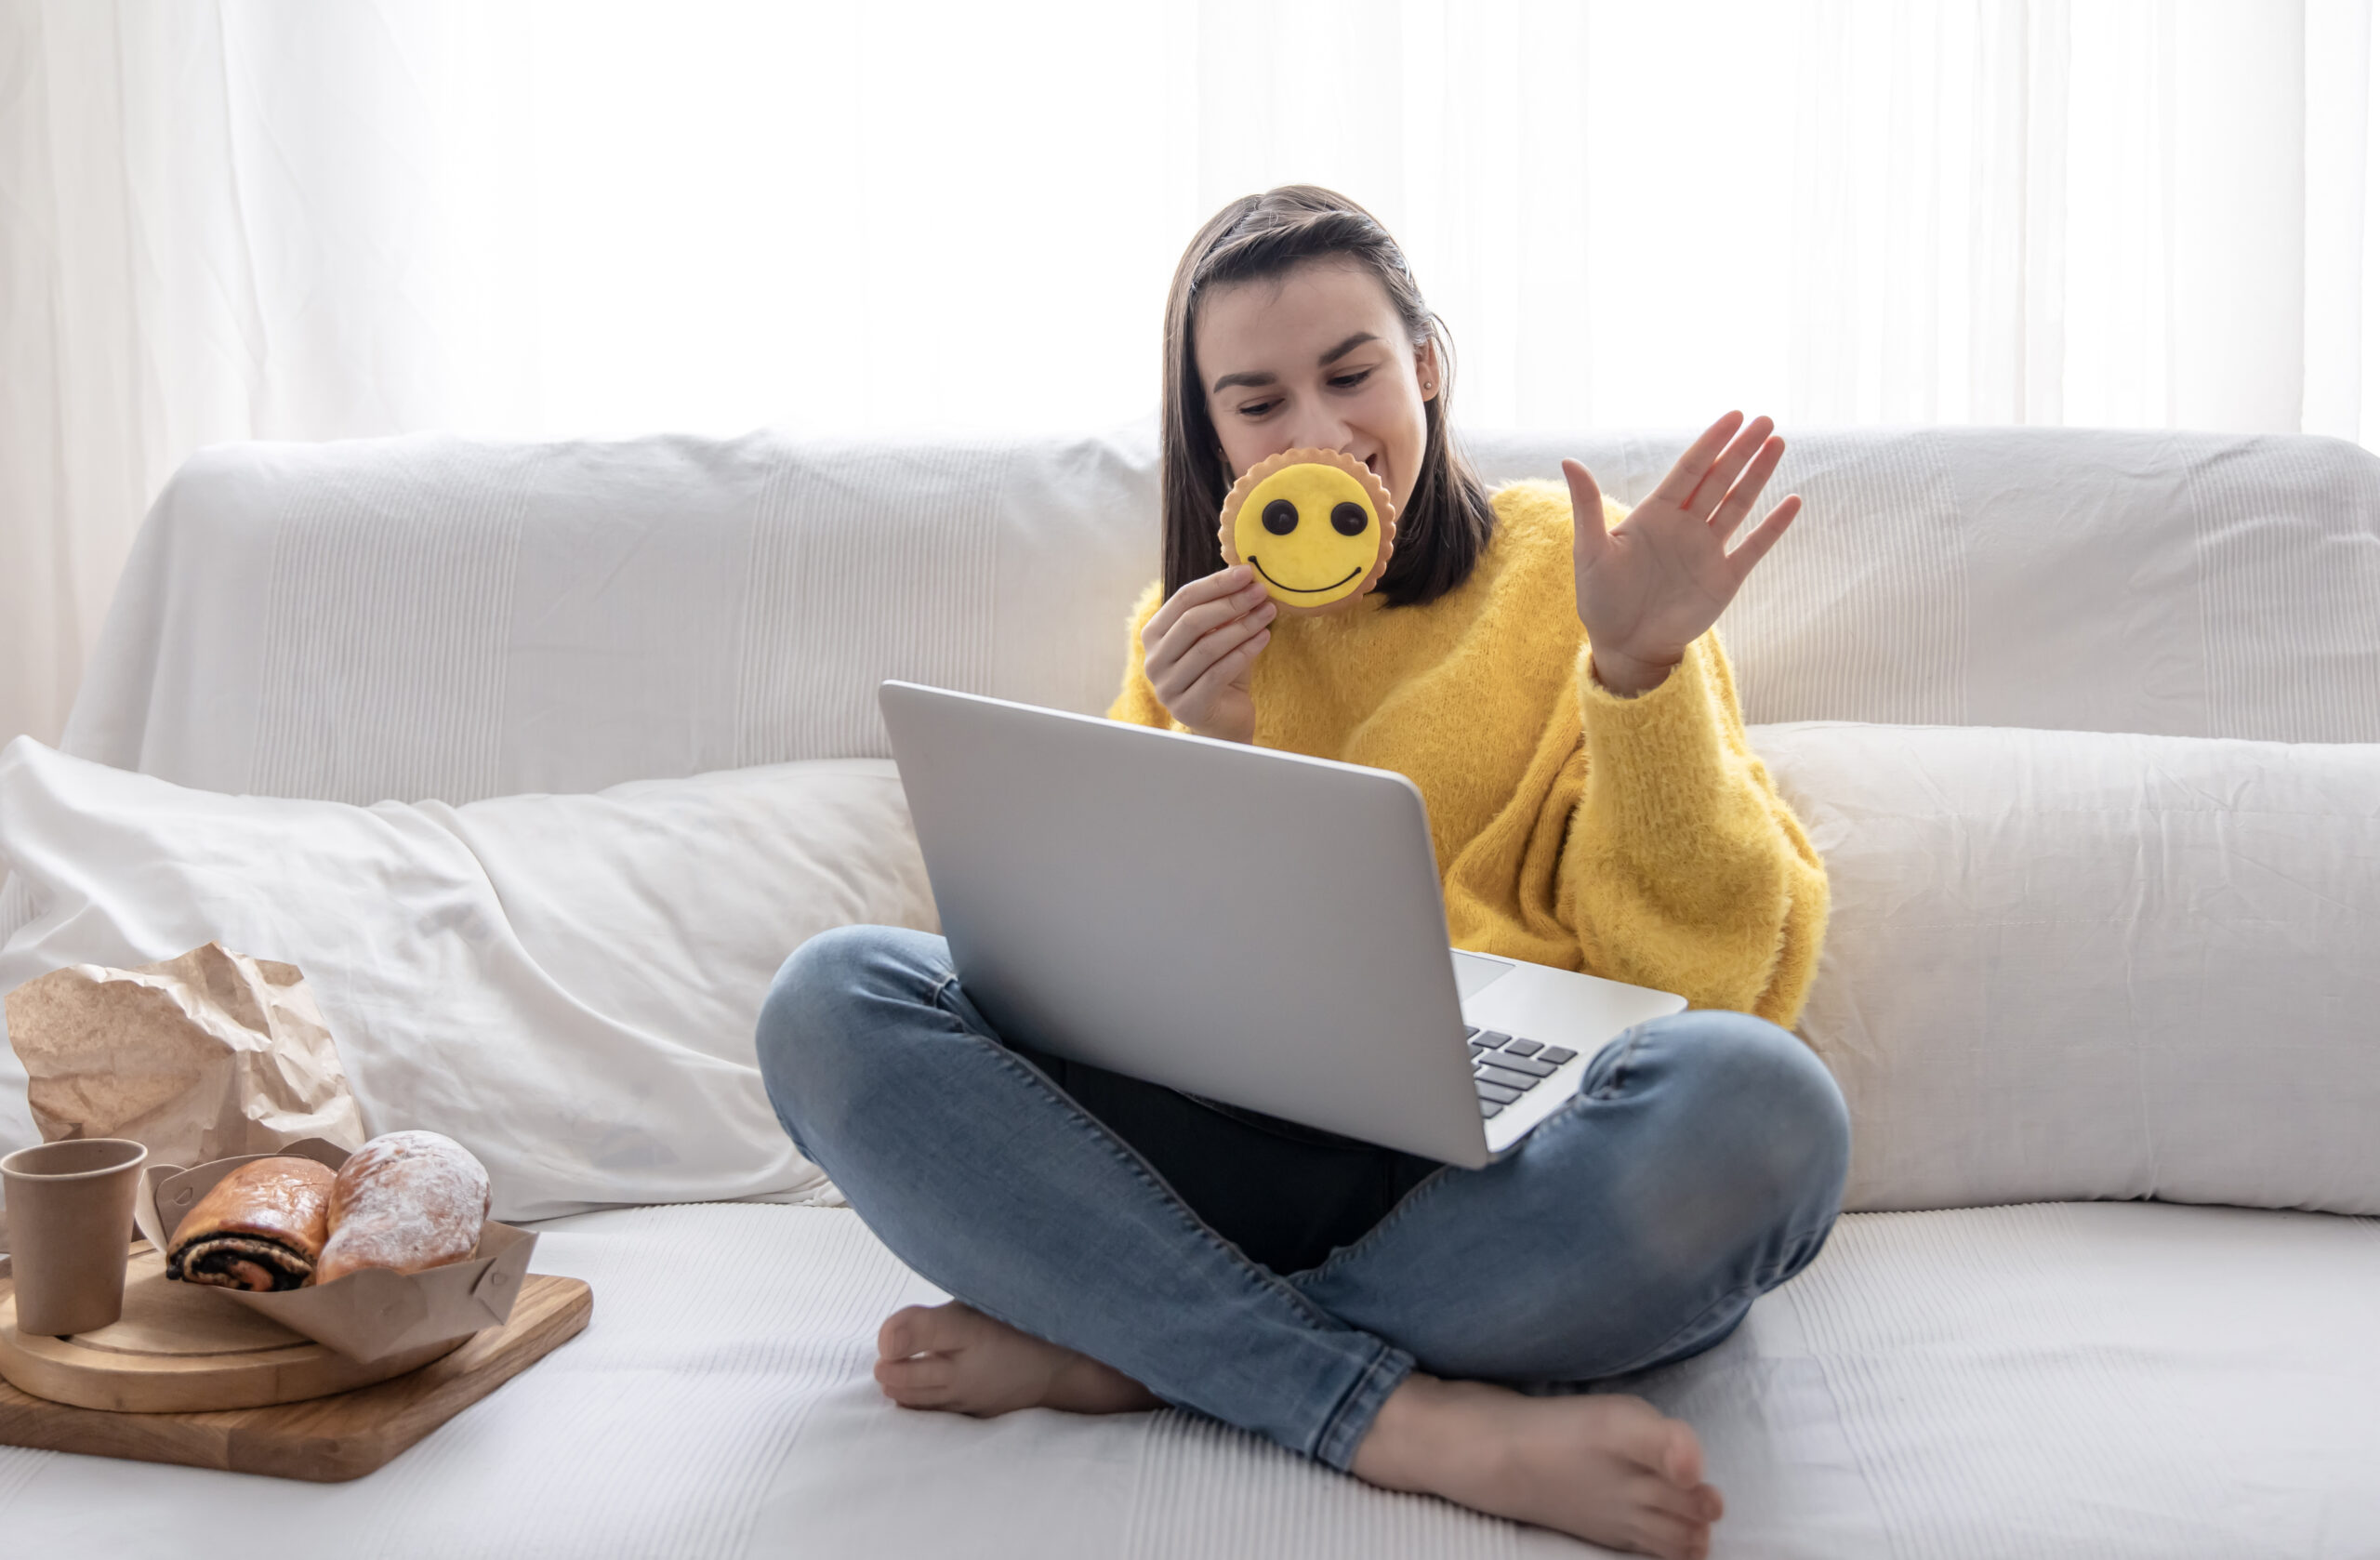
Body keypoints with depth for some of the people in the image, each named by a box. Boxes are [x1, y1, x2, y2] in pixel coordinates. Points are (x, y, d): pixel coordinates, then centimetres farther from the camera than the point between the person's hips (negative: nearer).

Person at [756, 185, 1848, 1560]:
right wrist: (1203, 759, -4)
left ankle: (1123, 1352, -21)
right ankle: (1422, 1422, -27)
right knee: (831, 1002, -19)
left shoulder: (1575, 567, 9)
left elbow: (1706, 963, 1)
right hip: (1242, 1154, 3)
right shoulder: (1194, 628, 18)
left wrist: (1642, 670, -12)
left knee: (1754, 1103, -36)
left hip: (1519, 1181, -2)